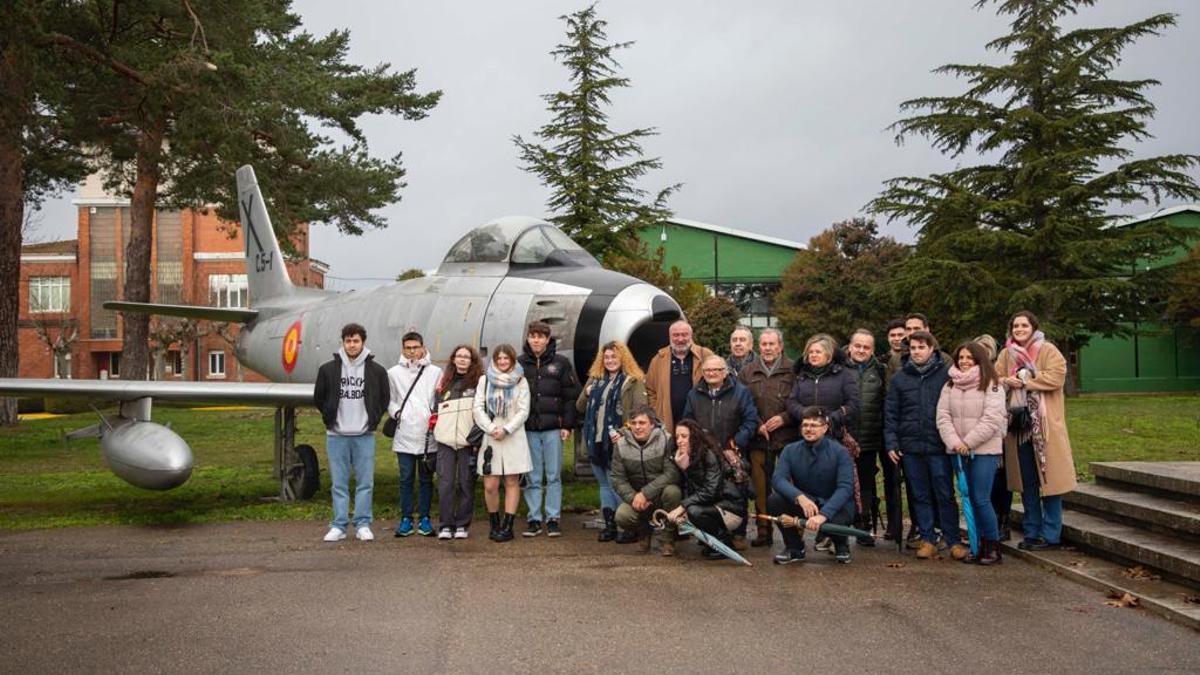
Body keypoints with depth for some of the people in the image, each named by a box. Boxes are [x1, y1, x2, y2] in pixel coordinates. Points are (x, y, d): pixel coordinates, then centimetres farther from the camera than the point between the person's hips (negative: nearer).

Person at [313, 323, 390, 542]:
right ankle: (339, 526, 11)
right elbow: (318, 398, 12)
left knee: (365, 482, 2)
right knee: (338, 483, 5)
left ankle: (363, 525, 10)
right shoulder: (328, 369, 1)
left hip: (365, 435, 0)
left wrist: (374, 419, 6)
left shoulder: (377, 370, 2)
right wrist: (330, 418, 7)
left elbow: (384, 398, 12)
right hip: (336, 435, 0)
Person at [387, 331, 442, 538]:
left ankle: (424, 519, 15)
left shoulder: (435, 372, 5)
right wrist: (396, 412, -8)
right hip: (404, 435, 0)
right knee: (406, 478, 5)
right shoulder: (394, 373, 7)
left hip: (428, 435, 0)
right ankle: (406, 519, 12)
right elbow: (388, 399, 10)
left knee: (426, 479, 7)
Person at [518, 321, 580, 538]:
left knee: (554, 476, 3)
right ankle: (534, 519, 13)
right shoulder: (520, 363, 5)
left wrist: (567, 425, -3)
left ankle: (553, 519, 11)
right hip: (528, 429, 1)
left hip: (553, 427, -1)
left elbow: (571, 395, 2)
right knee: (533, 478, 6)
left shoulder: (560, 363, 2)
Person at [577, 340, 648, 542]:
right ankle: (609, 524, 19)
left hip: (617, 442, -6)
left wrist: (624, 432, -23)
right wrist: (587, 394, -2)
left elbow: (641, 411, -13)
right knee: (604, 484, 12)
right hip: (596, 441, 6)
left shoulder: (633, 381, -4)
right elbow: (580, 407, 19)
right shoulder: (595, 380, 15)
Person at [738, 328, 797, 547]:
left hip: (788, 437, -3)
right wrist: (756, 424, -2)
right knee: (761, 487, 5)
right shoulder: (747, 372, 12)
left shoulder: (793, 370, 2)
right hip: (758, 439, 3)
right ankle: (763, 531, 13)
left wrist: (784, 418, -9)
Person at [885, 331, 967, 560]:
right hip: (911, 447, 3)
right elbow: (890, 414, 8)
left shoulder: (947, 374, 0)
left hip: (939, 446, -2)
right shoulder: (899, 378, 7)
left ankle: (953, 541, 11)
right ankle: (927, 539, 17)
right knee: (921, 496, 9)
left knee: (945, 495, 2)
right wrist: (891, 443, 1)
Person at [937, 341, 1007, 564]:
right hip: (959, 452, 5)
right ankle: (979, 546, 18)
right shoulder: (950, 386, 10)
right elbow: (943, 416, 3)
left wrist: (967, 442, -14)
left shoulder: (991, 385, -4)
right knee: (970, 499, 8)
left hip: (985, 450, -5)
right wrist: (954, 442, -11)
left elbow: (991, 420, -12)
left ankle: (993, 546, 7)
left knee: (981, 499, -9)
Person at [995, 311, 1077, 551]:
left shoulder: (1048, 350, -2)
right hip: (1018, 424, 5)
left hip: (1045, 425, -5)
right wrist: (1007, 381, -13)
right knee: (1026, 482, 11)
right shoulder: (1006, 354, 12)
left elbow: (1056, 377, -15)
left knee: (1049, 480, -2)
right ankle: (1032, 532, 20)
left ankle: (1050, 534, 7)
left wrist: (1023, 381, -13)